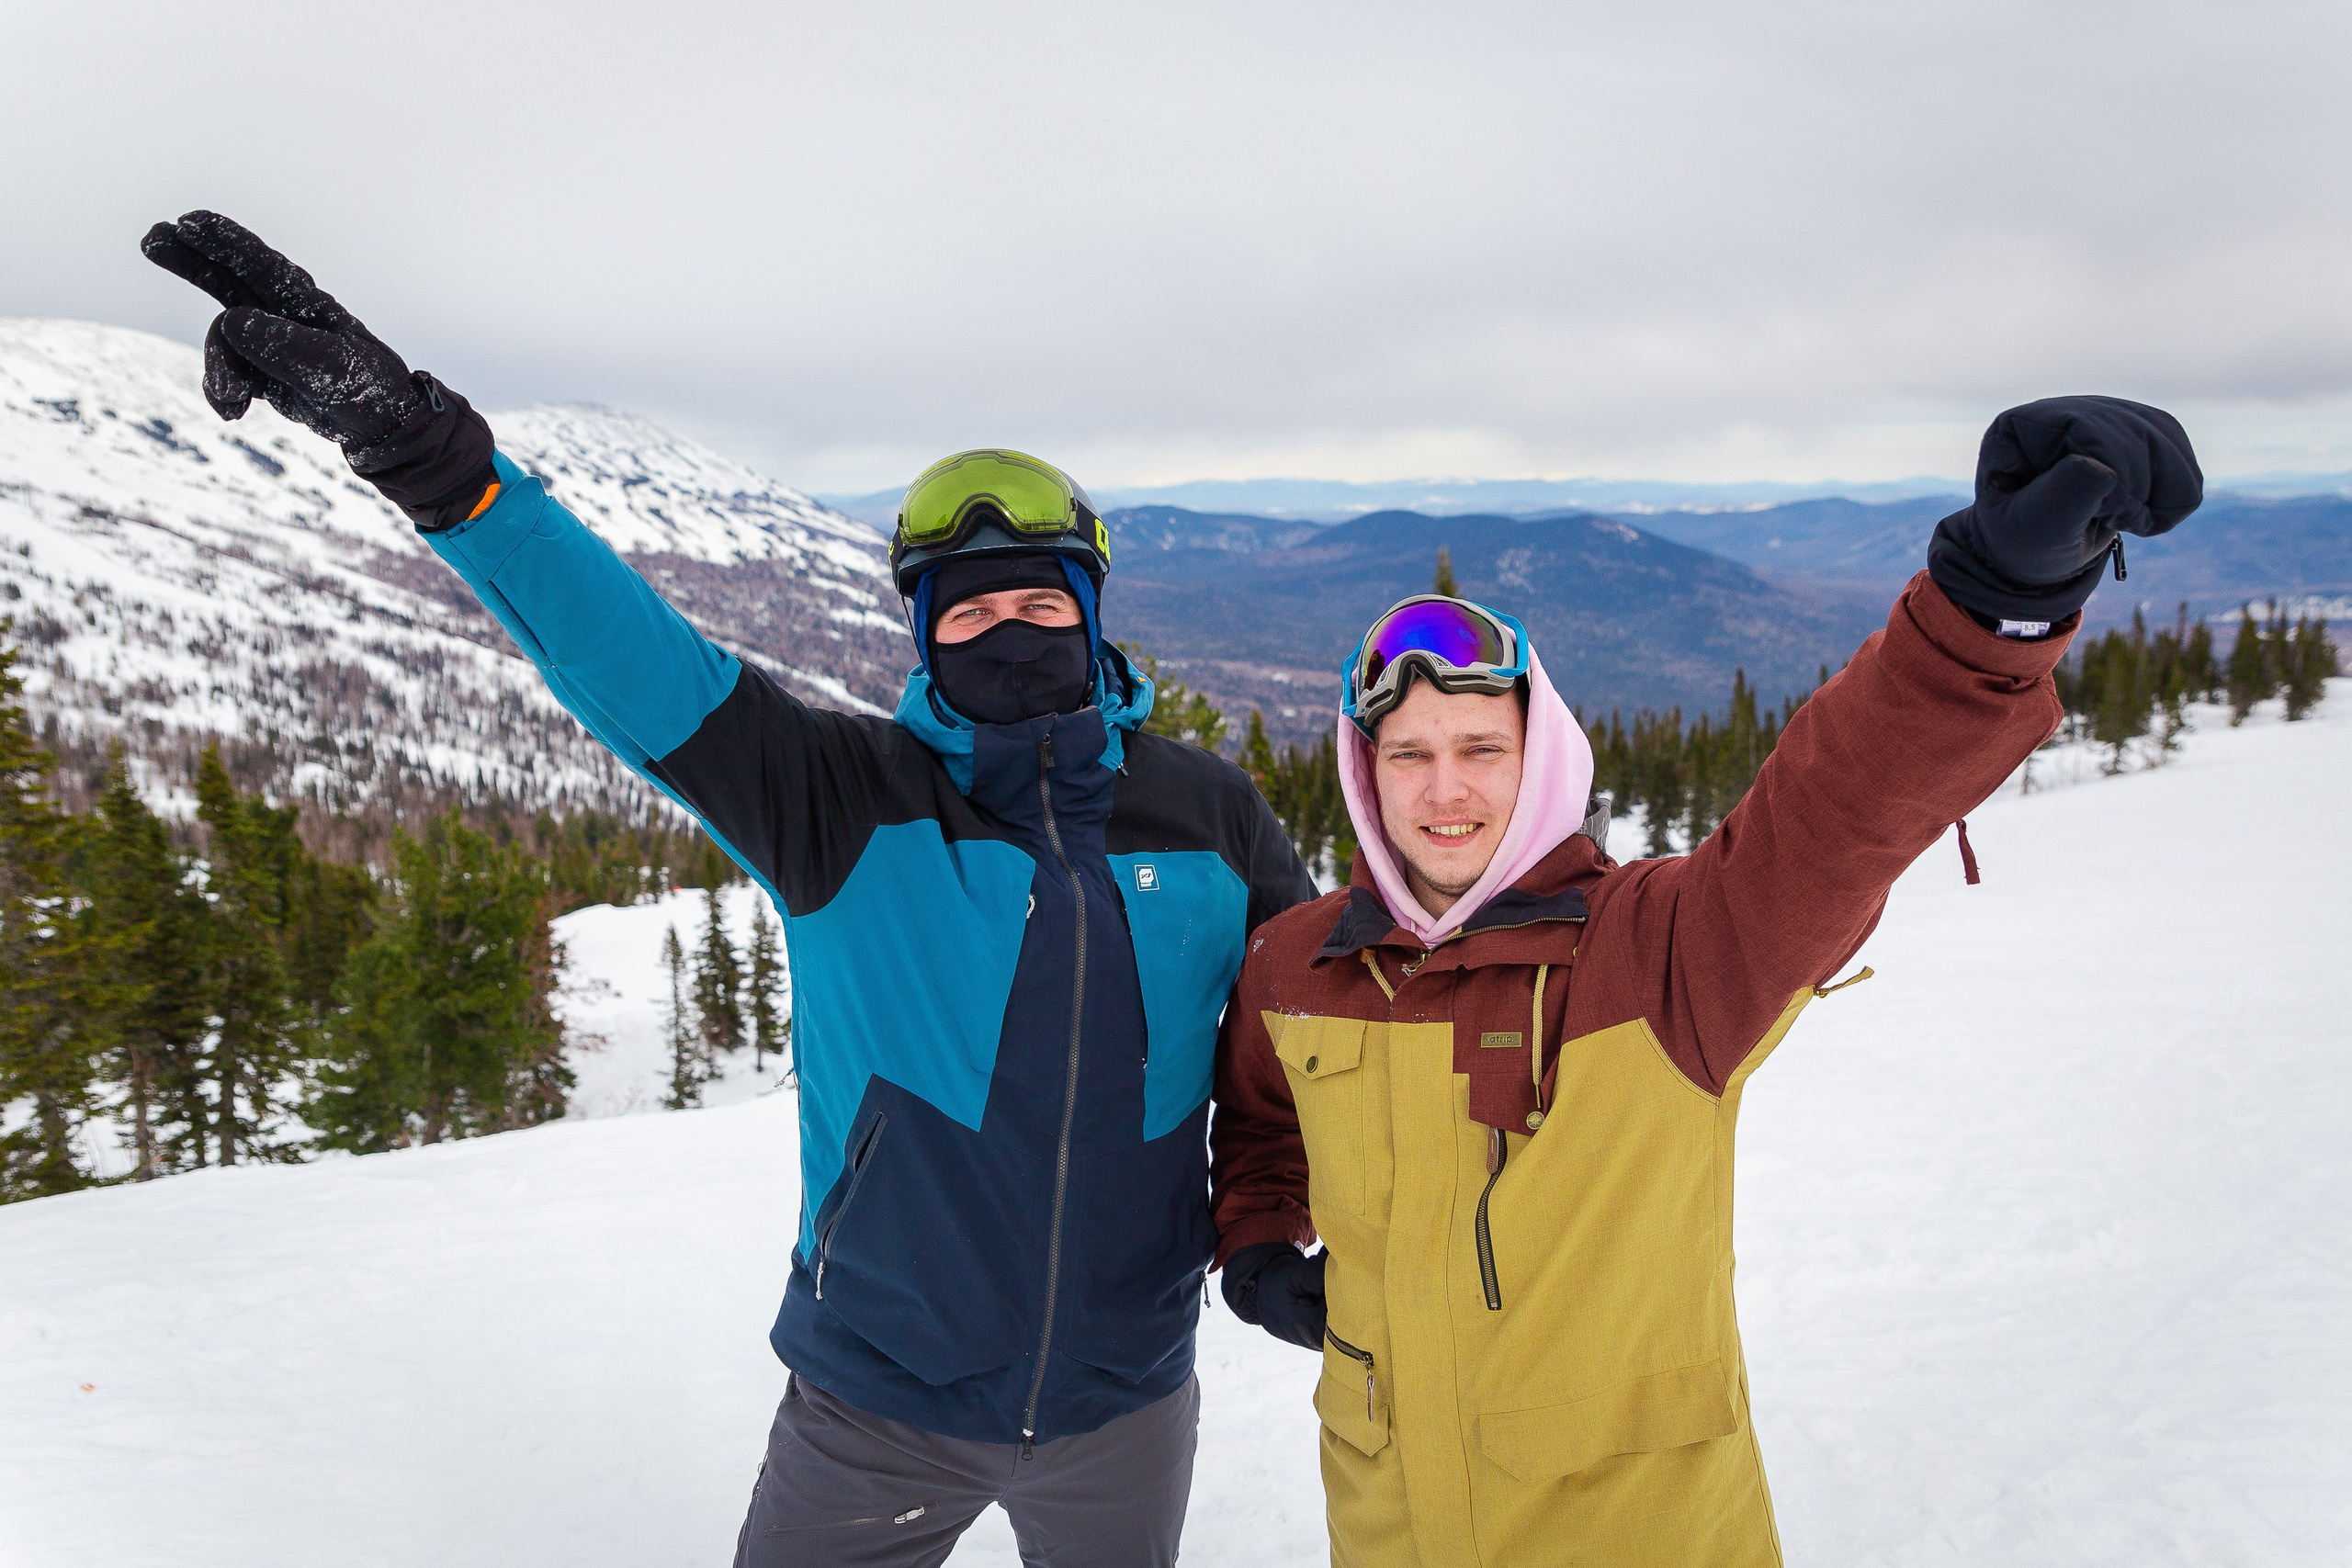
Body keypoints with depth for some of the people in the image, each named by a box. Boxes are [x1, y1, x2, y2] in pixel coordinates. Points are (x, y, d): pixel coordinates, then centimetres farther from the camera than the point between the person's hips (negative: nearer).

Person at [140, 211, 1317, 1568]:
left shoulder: (1206, 812, -5)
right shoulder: (850, 799, -13)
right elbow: (633, 653, -25)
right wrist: (418, 444, -37)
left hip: (1126, 1404, 3)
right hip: (881, 1404, -2)